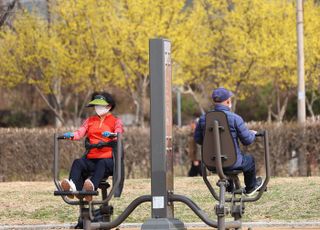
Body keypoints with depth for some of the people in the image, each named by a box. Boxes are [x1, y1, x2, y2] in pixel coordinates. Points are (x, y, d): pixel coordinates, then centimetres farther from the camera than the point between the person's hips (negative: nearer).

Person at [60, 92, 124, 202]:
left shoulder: (115, 121, 13)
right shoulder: (90, 121, 24)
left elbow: (118, 134, -8)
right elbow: (80, 132, 7)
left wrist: (110, 134, -33)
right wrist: (71, 135, -17)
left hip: (108, 159, -4)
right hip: (91, 158, 4)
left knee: (102, 164, -39)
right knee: (78, 163, -28)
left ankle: (92, 186, -65)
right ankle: (73, 185, -54)